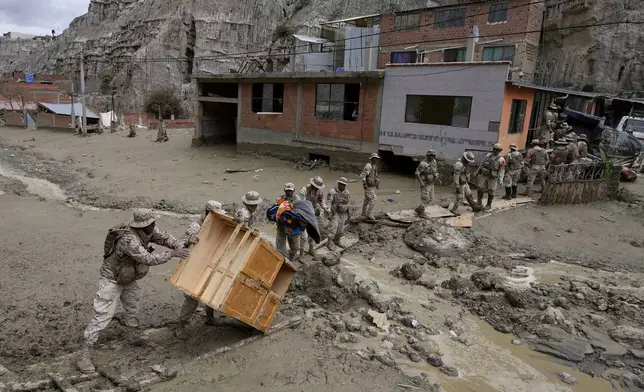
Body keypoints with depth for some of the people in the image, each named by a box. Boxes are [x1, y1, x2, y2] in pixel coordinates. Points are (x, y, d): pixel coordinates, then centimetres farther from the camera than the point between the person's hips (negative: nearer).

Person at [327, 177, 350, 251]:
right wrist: (329, 213, -21)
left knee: (340, 229, 10)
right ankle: (330, 243, -1)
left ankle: (337, 241, 30)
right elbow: (328, 203, -15)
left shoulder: (346, 193, 2)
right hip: (335, 212, -5)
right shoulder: (332, 192, -15)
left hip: (343, 213, 5)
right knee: (333, 227, -10)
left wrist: (348, 214, 13)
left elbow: (347, 204, 11)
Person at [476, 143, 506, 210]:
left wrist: (500, 179, -21)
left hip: (492, 177, -3)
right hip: (483, 175, 3)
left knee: (490, 191, 4)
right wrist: (477, 172, 14)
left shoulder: (501, 159, -9)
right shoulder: (488, 155, 4)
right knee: (480, 189, 1)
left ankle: (489, 205, 18)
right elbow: (482, 164, 13)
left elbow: (502, 170, -11)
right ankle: (479, 202, 19)